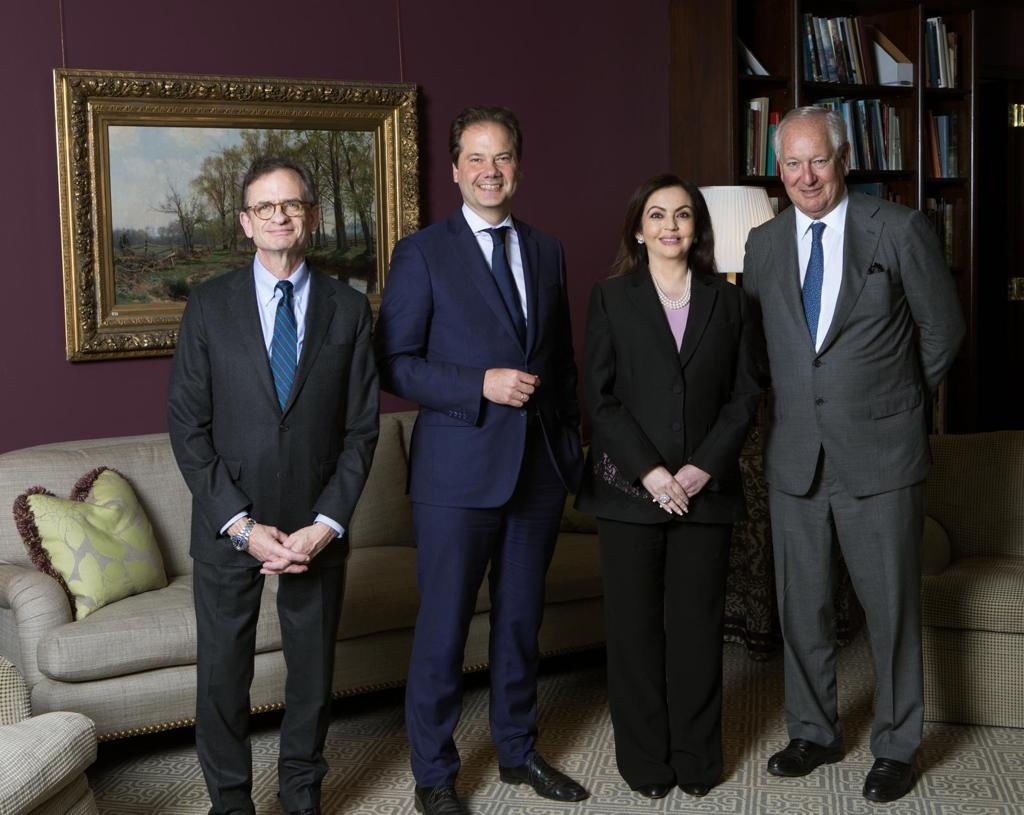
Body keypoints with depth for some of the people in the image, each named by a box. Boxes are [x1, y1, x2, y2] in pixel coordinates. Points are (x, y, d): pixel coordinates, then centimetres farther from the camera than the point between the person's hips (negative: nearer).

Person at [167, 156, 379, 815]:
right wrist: (242, 525, -12)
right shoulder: (209, 305, -1)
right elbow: (188, 427, -4)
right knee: (222, 678, 8)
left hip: (317, 529, 1)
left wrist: (325, 525, -10)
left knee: (314, 674, 12)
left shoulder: (349, 309, 2)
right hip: (228, 529, -1)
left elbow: (361, 429, 1)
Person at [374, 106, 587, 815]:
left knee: (522, 619, 16)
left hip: (541, 465, 5)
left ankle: (518, 750, 32)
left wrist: (572, 443, 12)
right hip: (460, 468, -4)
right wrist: (481, 385, -18)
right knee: (444, 627, 3)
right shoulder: (424, 252, -4)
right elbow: (394, 363, -8)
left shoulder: (546, 251, 11)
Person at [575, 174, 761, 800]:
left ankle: (697, 757, 19)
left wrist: (704, 467, -8)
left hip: (706, 486, 1)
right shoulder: (612, 298, 4)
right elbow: (600, 396, -3)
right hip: (630, 488, -1)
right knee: (636, 625, 4)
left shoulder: (727, 300, 9)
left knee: (698, 623, 6)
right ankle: (645, 759, 16)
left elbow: (745, 394, 5)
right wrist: (649, 471, -12)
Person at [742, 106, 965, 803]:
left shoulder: (900, 230, -6)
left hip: (881, 455, -3)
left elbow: (943, 327, 4)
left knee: (892, 607, 5)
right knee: (802, 607, 13)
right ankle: (814, 733, 30)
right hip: (796, 457, 4)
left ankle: (897, 747, 22)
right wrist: (800, 396, 12)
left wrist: (903, 401, 12)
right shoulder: (763, 245, 5)